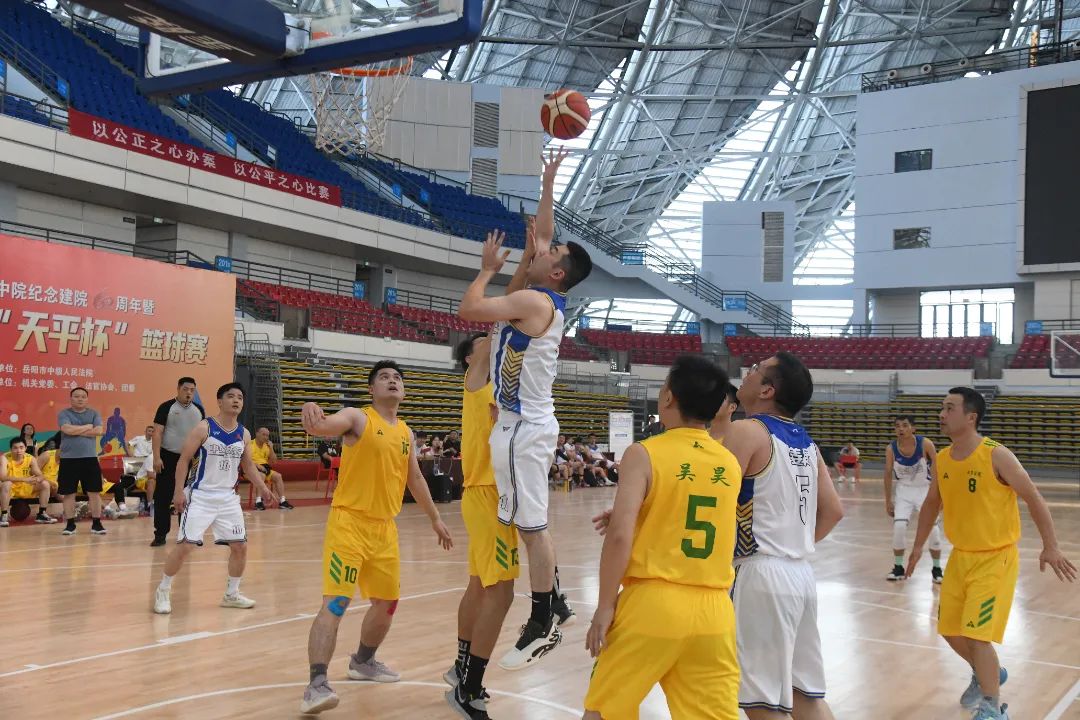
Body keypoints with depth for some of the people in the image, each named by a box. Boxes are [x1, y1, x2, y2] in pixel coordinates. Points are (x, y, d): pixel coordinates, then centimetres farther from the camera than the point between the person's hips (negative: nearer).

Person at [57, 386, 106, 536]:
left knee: (94, 492, 1)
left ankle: (96, 523, 9)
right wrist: (88, 427, -7)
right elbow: (67, 429, -18)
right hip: (68, 459, -1)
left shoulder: (94, 413, 6)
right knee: (69, 493, 4)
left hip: (90, 458, 1)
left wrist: (76, 431, -11)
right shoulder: (64, 414, 1)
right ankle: (70, 524, 15)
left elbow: (99, 431, -10)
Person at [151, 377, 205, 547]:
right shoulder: (166, 407, -5)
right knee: (162, 497, -2)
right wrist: (157, 457, -15)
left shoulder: (199, 410, 8)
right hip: (169, 458, -4)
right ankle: (160, 534, 5)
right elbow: (157, 433, -8)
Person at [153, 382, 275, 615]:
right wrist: (179, 491, -17)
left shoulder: (244, 434, 5)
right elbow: (184, 459, -9)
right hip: (200, 496, -5)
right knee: (185, 545, -9)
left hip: (228, 498, 5)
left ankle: (231, 594, 23)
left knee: (240, 546, 6)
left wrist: (263, 488, 3)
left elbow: (248, 466, 16)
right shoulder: (204, 428, -10)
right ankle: (163, 591, 11)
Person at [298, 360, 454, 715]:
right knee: (335, 602, -15)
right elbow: (323, 426, -27)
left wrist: (435, 519, 28)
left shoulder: (406, 433, 13)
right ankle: (317, 683, -16)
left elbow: (415, 479, 24)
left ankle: (362, 662, 38)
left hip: (385, 528, 7)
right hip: (349, 523, -7)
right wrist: (311, 412, -51)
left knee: (387, 602, 16)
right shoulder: (358, 417, -7)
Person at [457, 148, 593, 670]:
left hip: (522, 427, -10)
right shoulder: (546, 300, 11)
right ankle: (550, 610, 24)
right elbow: (541, 232, 22)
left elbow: (468, 310, -17)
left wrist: (488, 268, -2)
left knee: (530, 526, -5)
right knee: (532, 524, 16)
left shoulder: (533, 301, -15)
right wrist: (548, 182, 23)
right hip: (526, 423, 10)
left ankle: (542, 628, 1)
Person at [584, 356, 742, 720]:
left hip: (652, 603, -4)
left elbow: (620, 535, -15)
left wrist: (605, 605, -8)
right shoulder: (731, 463, 7)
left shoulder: (644, 454, -8)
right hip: (714, 611, 4)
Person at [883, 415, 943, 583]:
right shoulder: (891, 448, -13)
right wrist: (888, 501, 1)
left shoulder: (925, 444, -19)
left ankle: (937, 569, 16)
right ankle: (898, 568, 6)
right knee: (899, 527, -12)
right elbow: (888, 474, -2)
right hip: (904, 490, 1)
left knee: (933, 530, -4)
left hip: (925, 489, -1)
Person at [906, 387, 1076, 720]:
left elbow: (1034, 498, -12)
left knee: (977, 636, -11)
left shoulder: (996, 456, -19)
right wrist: (918, 546, 18)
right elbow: (932, 503, 15)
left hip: (995, 559, -7)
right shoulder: (942, 459, 0)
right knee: (951, 631, 14)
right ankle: (988, 675, 43)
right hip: (960, 557, 7)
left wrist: (1050, 547, -16)